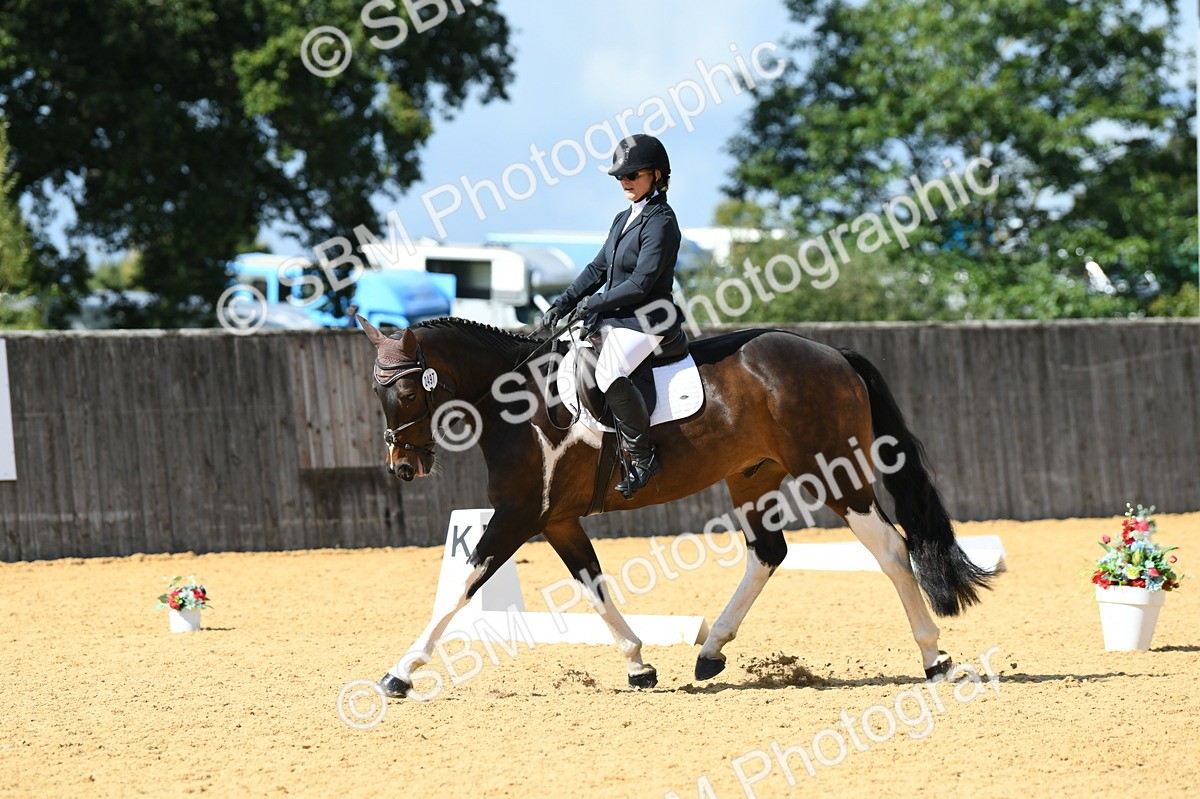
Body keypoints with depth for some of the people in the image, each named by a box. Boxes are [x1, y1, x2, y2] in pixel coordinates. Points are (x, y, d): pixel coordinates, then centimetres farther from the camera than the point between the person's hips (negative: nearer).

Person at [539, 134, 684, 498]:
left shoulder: (661, 223, -13)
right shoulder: (624, 220, 16)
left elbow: (640, 284, -18)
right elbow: (598, 269, 17)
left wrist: (593, 303, -12)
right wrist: (563, 304, 5)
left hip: (646, 319, -10)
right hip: (613, 318, 10)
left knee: (609, 373, -33)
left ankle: (643, 455, -23)